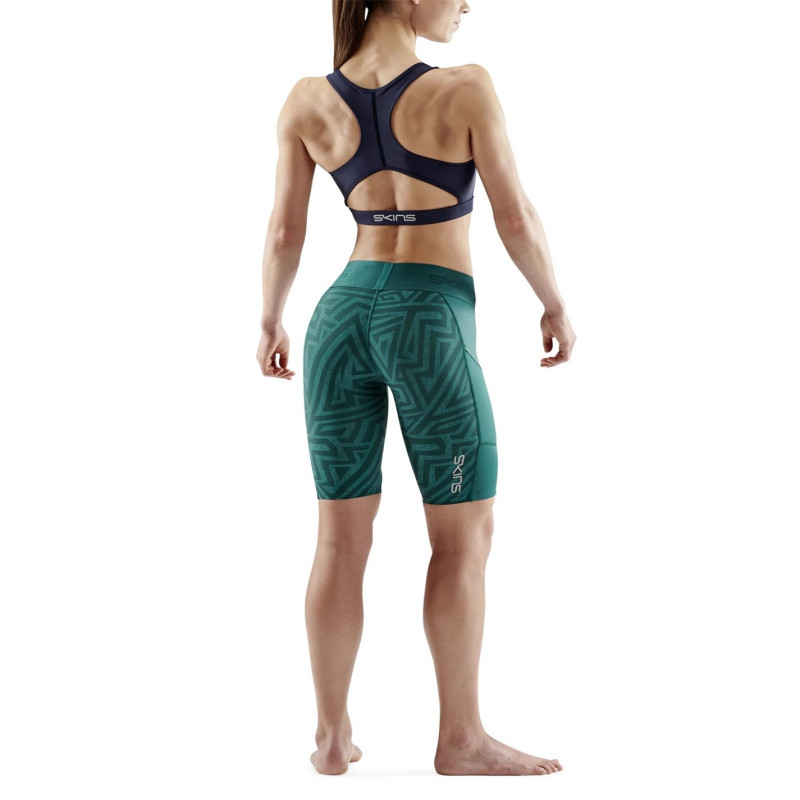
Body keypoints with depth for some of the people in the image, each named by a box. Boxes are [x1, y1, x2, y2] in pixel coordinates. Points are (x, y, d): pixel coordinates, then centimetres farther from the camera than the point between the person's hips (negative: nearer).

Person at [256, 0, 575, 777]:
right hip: (430, 325, -5)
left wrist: (270, 321, 21)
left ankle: (332, 735, 16)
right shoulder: (465, 90, -10)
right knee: (465, 536, 7)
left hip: (341, 315, 5)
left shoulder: (308, 101, 2)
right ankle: (461, 738, 12)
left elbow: (284, 232, 6)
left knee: (342, 539, 10)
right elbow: (517, 218, -7)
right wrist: (556, 306, 8)